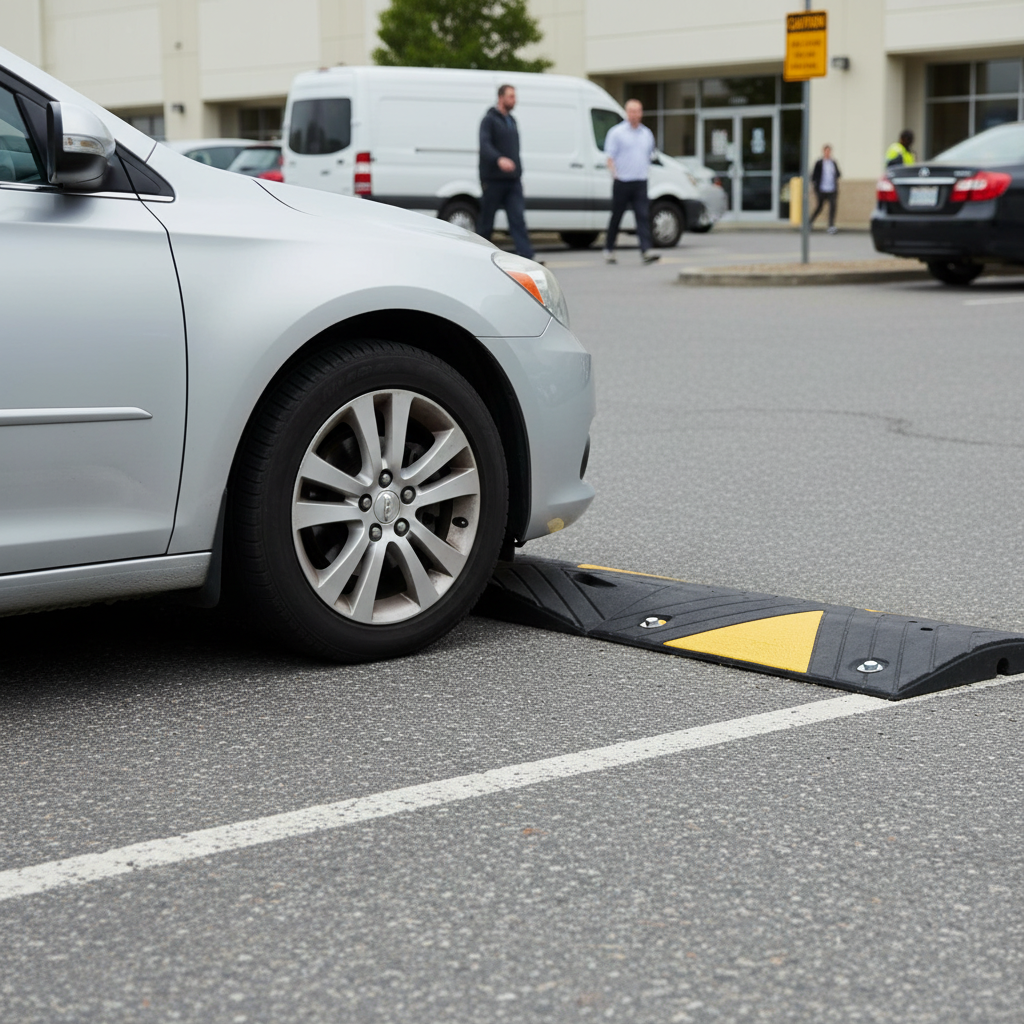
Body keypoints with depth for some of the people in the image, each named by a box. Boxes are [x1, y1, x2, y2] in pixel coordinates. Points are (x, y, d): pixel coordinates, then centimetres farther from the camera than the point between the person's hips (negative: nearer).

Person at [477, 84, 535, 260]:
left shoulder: (512, 121, 19)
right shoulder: (489, 120, -5)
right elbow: (484, 145, -21)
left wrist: (518, 173, 20)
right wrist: (499, 159, -38)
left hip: (513, 180, 6)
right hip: (493, 179, -6)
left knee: (518, 219, -6)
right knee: (486, 221, 3)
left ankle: (527, 257, -15)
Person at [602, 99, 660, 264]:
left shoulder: (647, 134, 13)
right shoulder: (616, 132, -2)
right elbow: (610, 157, -4)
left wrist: (646, 171, 12)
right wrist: (615, 175, -13)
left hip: (640, 183, 3)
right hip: (622, 182, -3)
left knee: (643, 216, -8)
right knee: (616, 217, 7)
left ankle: (646, 251, -15)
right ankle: (609, 250, 21)